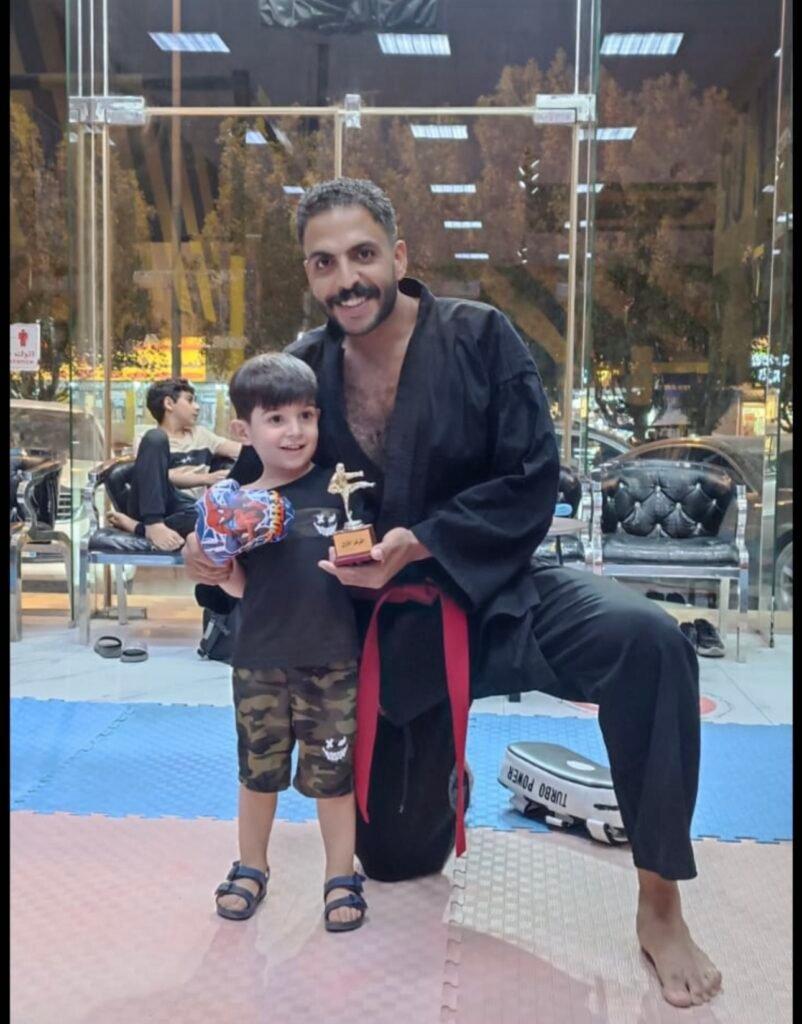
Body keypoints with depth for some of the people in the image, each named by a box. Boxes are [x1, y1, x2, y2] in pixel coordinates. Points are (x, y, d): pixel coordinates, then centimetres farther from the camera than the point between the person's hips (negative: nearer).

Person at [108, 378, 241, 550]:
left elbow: (239, 450, 14)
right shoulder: (154, 439, 11)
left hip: (189, 510, 2)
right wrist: (206, 479, -16)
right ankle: (153, 524, -30)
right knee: (156, 439, -22)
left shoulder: (200, 434, 27)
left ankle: (134, 525, -24)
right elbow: (164, 476, -7)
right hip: (157, 505, -2)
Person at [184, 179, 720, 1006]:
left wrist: (420, 544, -27)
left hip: (497, 594, -2)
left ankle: (658, 907, -16)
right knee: (395, 856, 10)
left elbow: (531, 483, -16)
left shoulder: (478, 336, -12)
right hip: (393, 627, 3)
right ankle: (440, 776, 48)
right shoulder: (304, 370, -4)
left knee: (646, 642, -35)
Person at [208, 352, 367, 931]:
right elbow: (237, 587, 3)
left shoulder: (338, 486, -5)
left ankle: (342, 877, 29)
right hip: (259, 661, 2)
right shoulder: (237, 502, -1)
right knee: (258, 770, 17)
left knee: (333, 773, 10)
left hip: (332, 660, -2)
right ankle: (251, 868, 39)